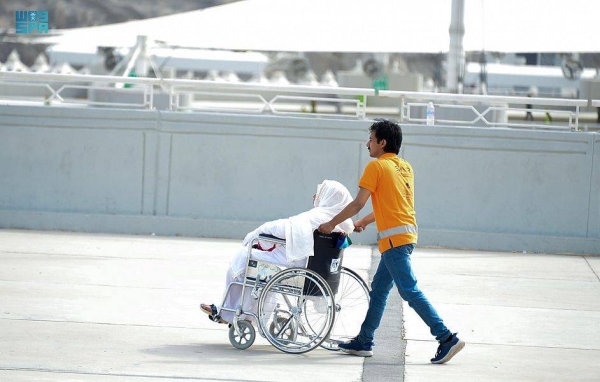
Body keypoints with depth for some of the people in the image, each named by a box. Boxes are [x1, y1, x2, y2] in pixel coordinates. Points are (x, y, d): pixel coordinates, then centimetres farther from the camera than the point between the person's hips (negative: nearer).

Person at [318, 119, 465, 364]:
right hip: (407, 234, 9)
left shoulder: (377, 166, -7)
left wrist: (332, 224, 2)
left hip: (394, 237, -9)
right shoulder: (405, 167, 17)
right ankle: (364, 342, 20)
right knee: (378, 289, 15)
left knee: (410, 291, -11)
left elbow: (358, 203, -9)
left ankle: (447, 338, -16)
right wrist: (364, 222, 35)